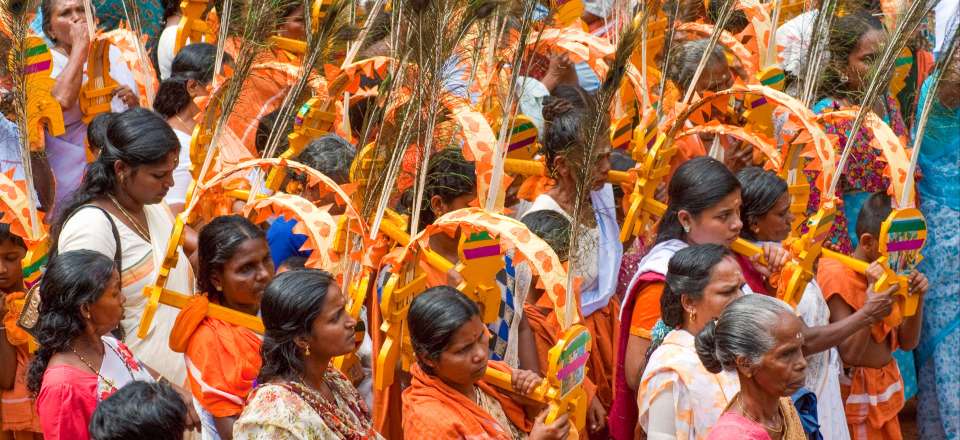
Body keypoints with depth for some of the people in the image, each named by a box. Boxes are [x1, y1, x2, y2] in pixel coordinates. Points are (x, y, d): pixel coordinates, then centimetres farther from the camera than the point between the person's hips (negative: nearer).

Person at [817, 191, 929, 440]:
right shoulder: (838, 276, -17)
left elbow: (907, 342, 8)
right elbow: (850, 353, -24)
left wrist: (918, 298, -8)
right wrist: (873, 293, -28)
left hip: (886, 390, 7)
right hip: (858, 393, -7)